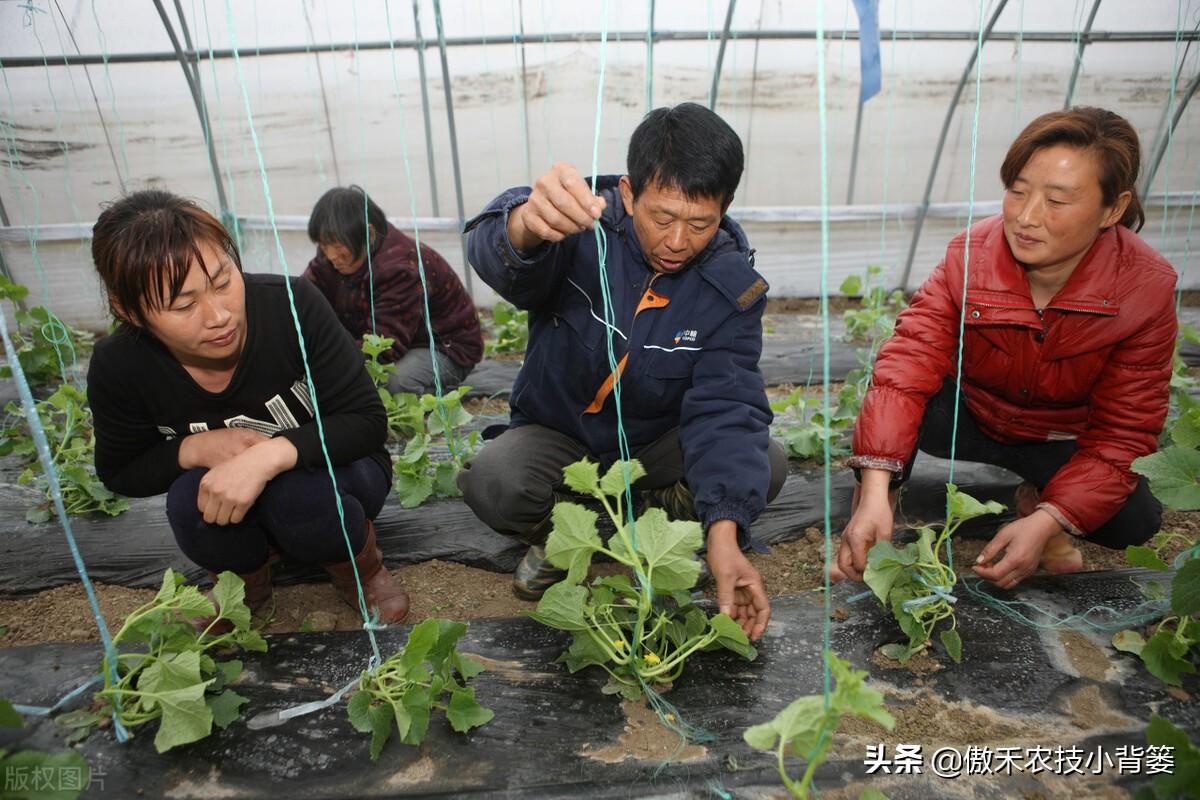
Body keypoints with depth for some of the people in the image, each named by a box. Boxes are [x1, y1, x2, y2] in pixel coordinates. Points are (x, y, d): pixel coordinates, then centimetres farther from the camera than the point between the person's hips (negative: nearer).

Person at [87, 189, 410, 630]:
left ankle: (360, 565, 1)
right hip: (236, 514, 3)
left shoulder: (292, 305, -28)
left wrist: (270, 455, -40)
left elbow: (368, 421, -23)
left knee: (296, 492, -34)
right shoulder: (118, 367, -19)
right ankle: (246, 578, 6)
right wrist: (193, 449, -24)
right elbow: (119, 472, -2)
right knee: (190, 501, -29)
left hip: (333, 472, -2)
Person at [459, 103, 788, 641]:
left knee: (765, 465, -21)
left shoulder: (733, 288, -14)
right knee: (491, 480, -31)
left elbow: (727, 409, -22)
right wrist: (527, 224, -67)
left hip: (656, 446, 2)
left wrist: (724, 534, -36)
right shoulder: (584, 225, -20)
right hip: (556, 436, -1)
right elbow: (494, 253, -40)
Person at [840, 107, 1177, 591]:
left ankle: (1034, 502, 7)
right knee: (895, 399, -32)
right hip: (968, 420, -1)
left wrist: (1046, 523, -34)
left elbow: (1122, 433, -20)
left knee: (1133, 519, -25)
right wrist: (875, 492, -49)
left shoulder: (1147, 288, -22)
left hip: (1063, 443, 2)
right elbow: (907, 365, -35)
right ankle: (869, 520, -8)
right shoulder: (969, 257, -24)